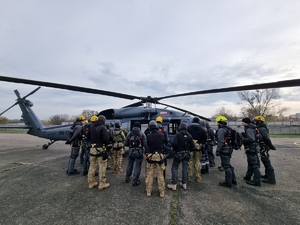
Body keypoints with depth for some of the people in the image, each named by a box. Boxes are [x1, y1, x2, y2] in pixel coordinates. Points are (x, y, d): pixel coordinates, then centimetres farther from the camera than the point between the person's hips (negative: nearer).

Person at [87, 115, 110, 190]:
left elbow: (88, 136, 14)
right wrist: (105, 144, -3)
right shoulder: (103, 127, -16)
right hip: (100, 149, -6)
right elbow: (106, 138, -21)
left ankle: (91, 182, 29)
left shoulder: (91, 126, 4)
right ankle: (102, 184, 13)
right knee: (102, 166, 5)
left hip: (92, 148, 7)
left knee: (92, 166, 17)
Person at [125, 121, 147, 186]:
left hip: (131, 151, 4)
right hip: (139, 152, -4)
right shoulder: (142, 134, -6)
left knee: (129, 165, 20)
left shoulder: (129, 134, 4)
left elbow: (126, 144, 7)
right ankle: (135, 181, 12)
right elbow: (145, 144, -11)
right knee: (137, 167, 6)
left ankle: (127, 178, 35)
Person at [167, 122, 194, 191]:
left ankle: (174, 185, 7)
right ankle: (184, 184, 24)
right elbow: (192, 145, 0)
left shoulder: (178, 134, -15)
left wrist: (175, 149, -4)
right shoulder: (189, 135, 1)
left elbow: (174, 143, -22)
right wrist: (188, 150, 13)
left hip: (179, 153, -5)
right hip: (186, 154, 5)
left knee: (174, 168, 5)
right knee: (185, 168, 15)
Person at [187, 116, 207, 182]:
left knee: (190, 161, 9)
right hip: (198, 147, 2)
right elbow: (205, 138, 4)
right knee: (197, 162, 11)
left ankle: (189, 176, 15)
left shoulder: (188, 128, -5)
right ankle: (198, 177, 17)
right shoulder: (202, 130, 1)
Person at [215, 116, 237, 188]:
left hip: (224, 150, -10)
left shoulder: (221, 130, -17)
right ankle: (233, 180, 31)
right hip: (229, 149, 10)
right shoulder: (228, 129, 15)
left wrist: (217, 151, -18)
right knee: (228, 165, 21)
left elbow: (220, 142, -23)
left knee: (226, 166, 0)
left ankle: (228, 182, 11)